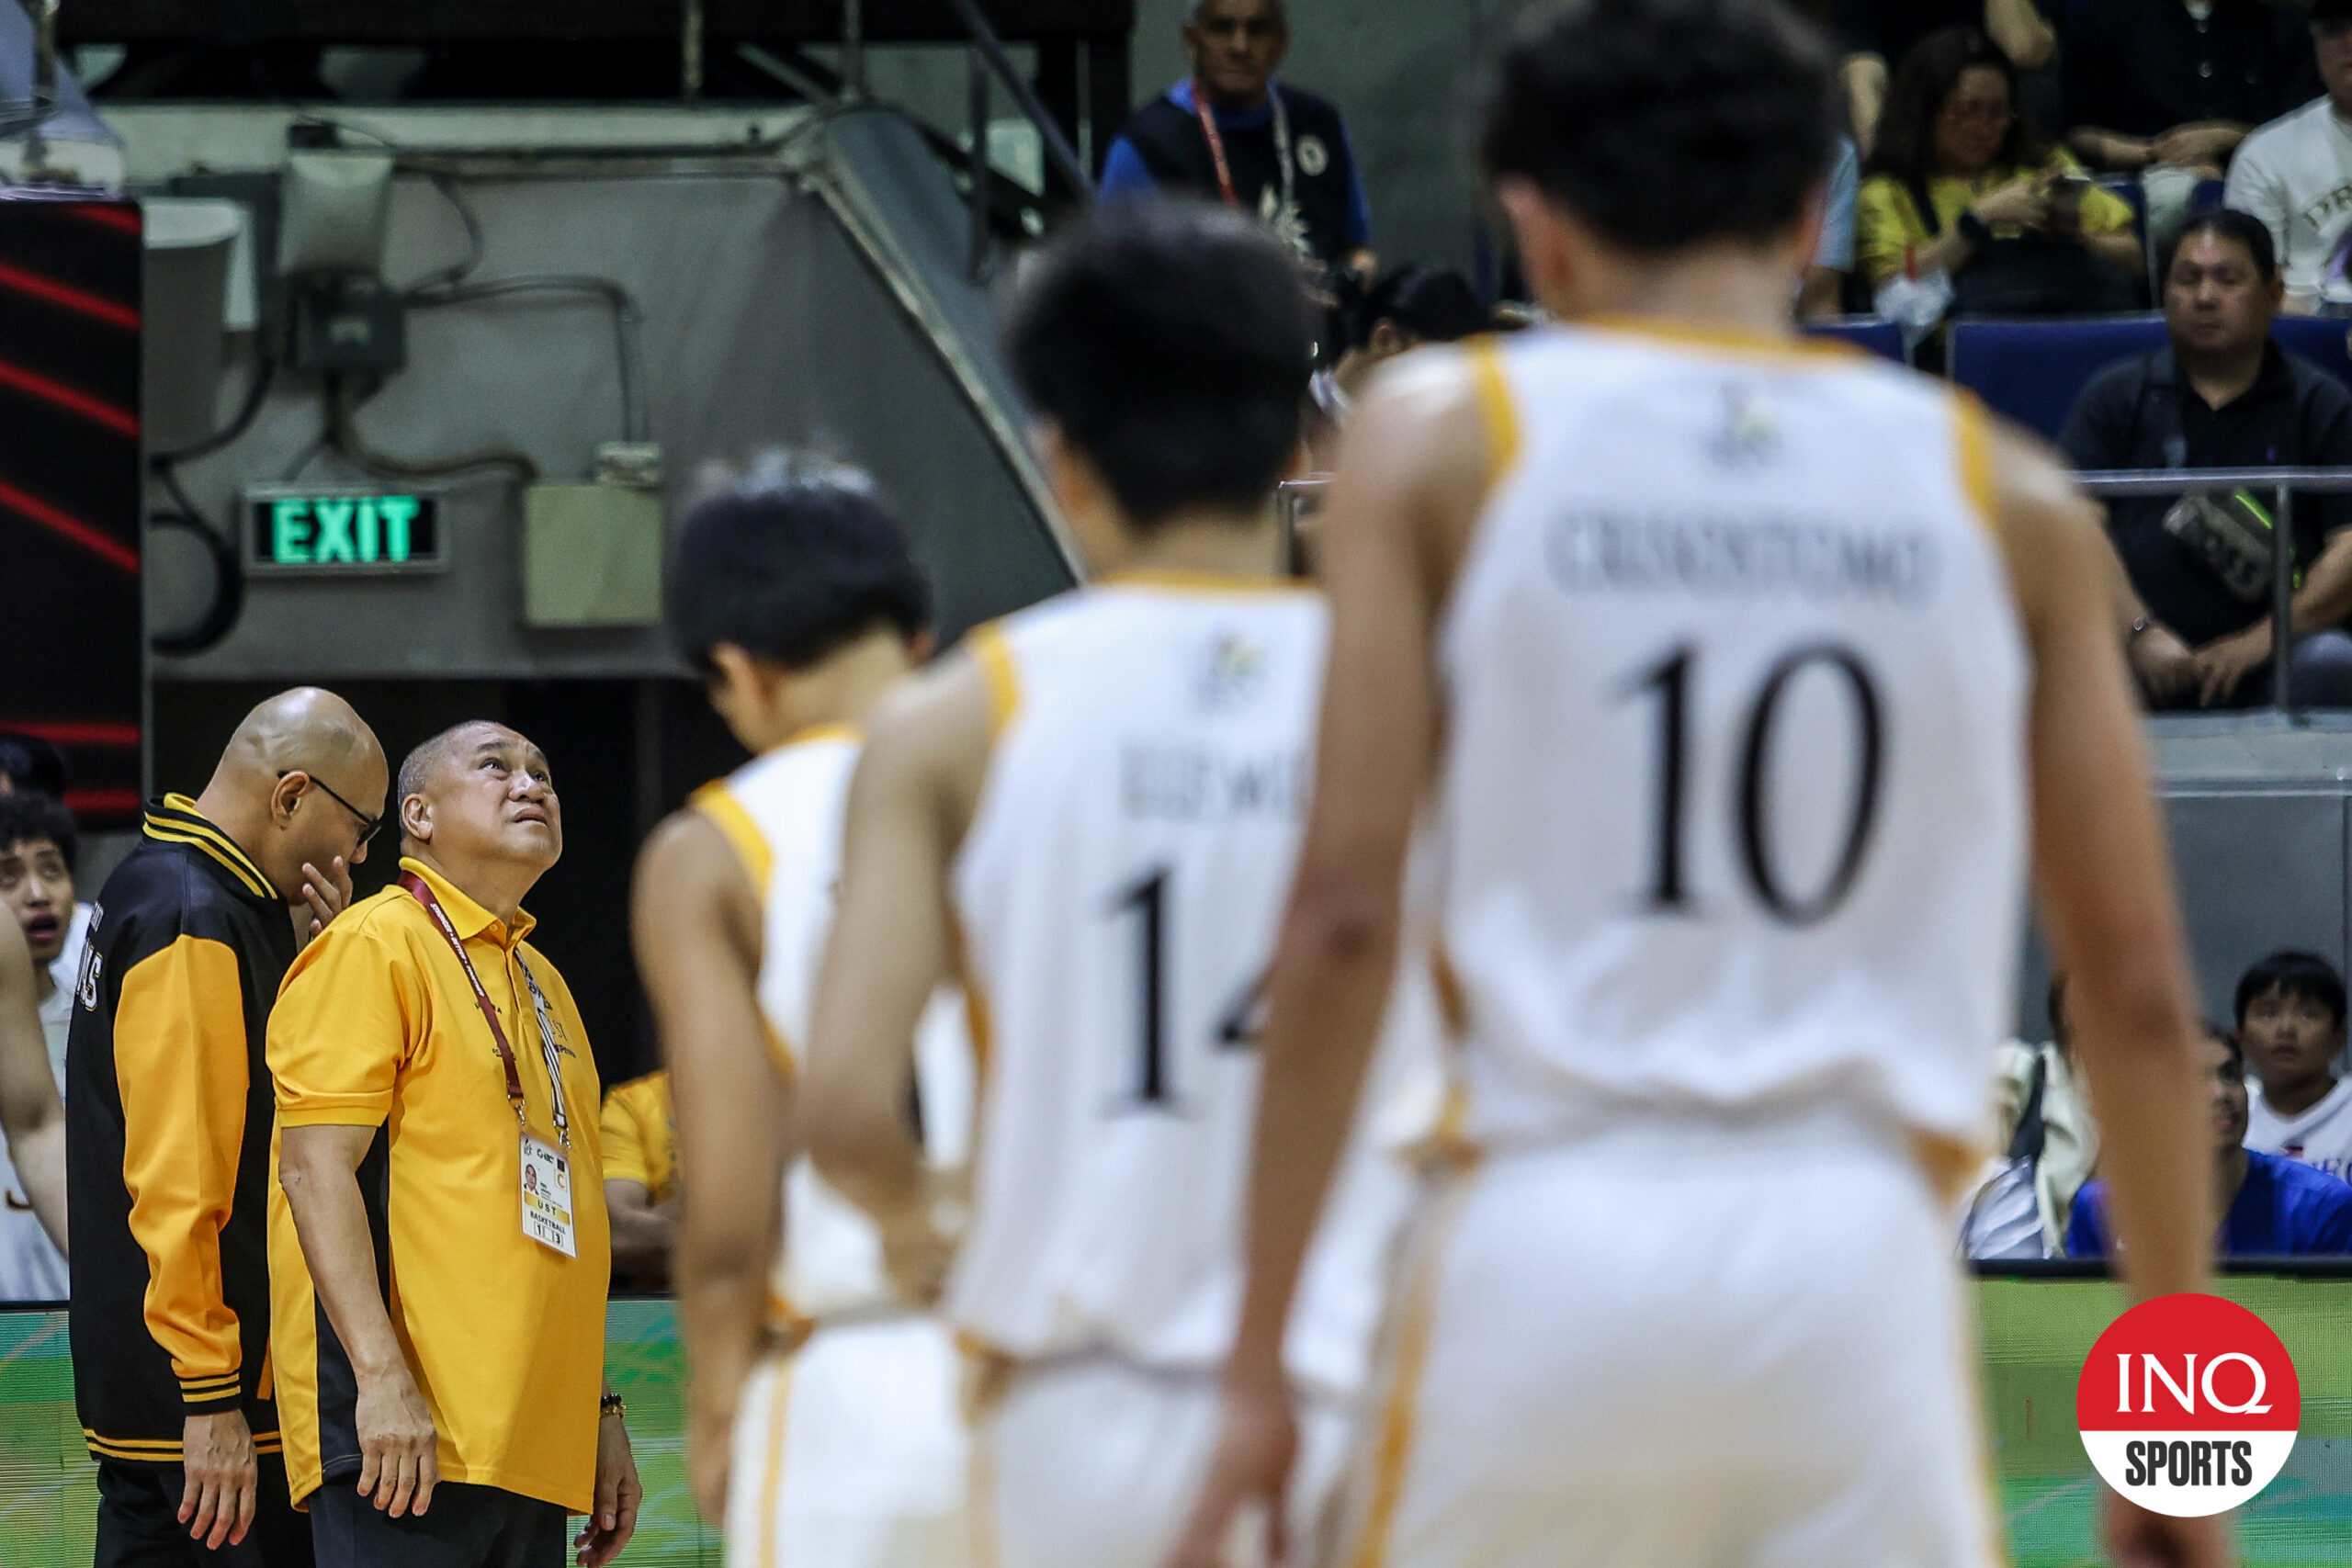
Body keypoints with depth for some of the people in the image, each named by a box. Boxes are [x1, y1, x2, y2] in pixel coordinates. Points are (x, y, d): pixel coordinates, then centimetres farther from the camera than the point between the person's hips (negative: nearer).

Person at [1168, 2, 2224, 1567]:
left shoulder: (1442, 438, 5)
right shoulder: (2005, 495, 10)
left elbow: (1345, 914, -3)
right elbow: (2138, 983, 9)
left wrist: (1262, 1357, 0)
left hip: (1547, 1251, 0)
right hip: (1864, 1261, 1)